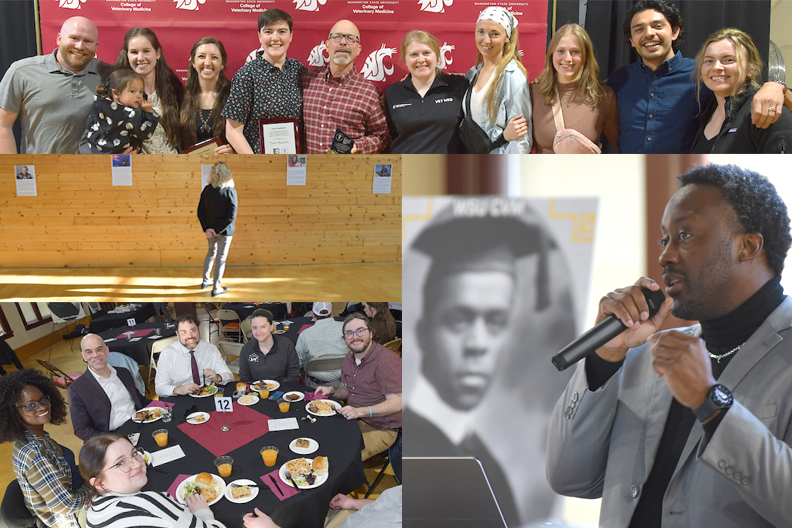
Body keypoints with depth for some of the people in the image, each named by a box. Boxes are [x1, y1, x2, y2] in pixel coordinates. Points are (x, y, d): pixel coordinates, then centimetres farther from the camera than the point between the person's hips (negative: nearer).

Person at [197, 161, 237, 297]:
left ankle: (205, 280, 36)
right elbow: (232, 216, -20)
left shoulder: (207, 190, -4)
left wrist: (206, 229, -6)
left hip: (210, 229, 5)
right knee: (221, 258, 7)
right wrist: (217, 230, -15)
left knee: (211, 253, 25)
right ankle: (216, 288, 15)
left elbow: (200, 212, -4)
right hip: (225, 231, -5)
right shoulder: (230, 191, -16)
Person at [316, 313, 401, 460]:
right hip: (352, 419, 8)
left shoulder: (387, 360, -19)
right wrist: (331, 391, 1)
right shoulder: (350, 357, 9)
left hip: (380, 430, -8)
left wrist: (360, 411, -33)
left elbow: (396, 403, -25)